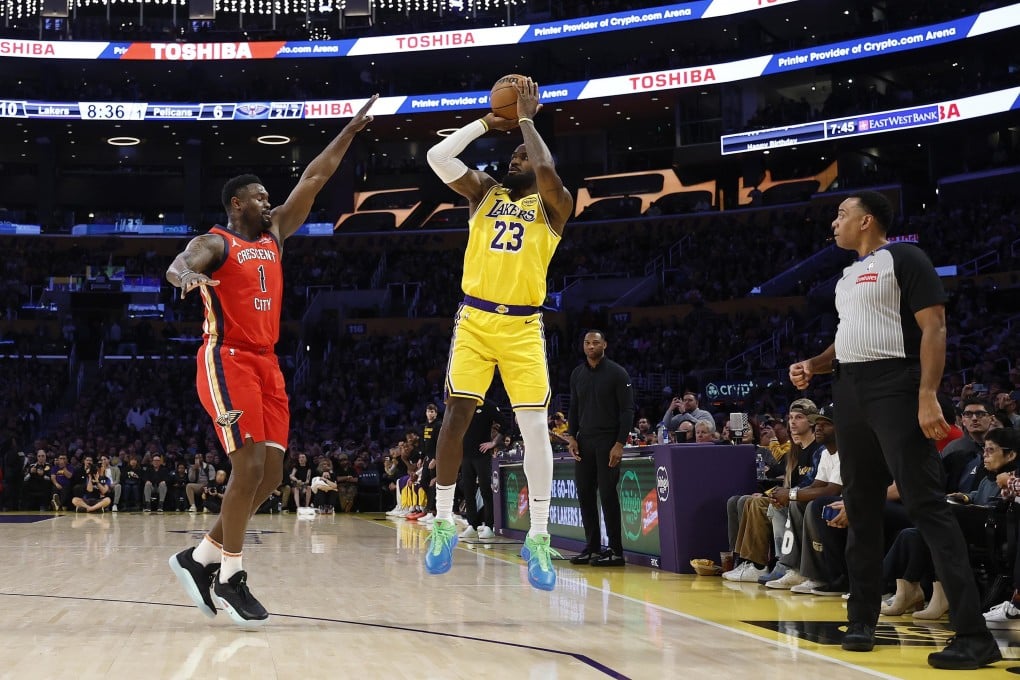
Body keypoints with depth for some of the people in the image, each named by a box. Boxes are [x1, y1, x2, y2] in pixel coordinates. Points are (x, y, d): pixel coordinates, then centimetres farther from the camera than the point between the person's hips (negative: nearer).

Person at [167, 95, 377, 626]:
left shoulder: (273, 234, 18)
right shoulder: (215, 243, -2)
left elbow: (313, 180, 20)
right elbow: (177, 266, -24)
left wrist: (350, 131, 21)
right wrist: (185, 274, -49)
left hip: (265, 364, 8)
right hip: (227, 361, -8)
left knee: (269, 475, 2)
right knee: (250, 466, -16)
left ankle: (200, 559, 13)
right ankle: (230, 577, -5)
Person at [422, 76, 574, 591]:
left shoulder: (554, 205, 5)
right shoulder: (485, 192, 13)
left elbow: (547, 172, -18)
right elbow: (436, 157, 0)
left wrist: (527, 118, -5)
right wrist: (489, 122, 5)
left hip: (522, 326, -2)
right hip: (474, 319, 2)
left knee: (534, 426, -7)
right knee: (456, 416, -4)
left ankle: (538, 537, 1)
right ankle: (444, 524, 8)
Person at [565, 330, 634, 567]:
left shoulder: (617, 373, -4)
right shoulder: (577, 374, 12)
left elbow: (628, 410, -7)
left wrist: (620, 444, -14)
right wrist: (571, 437, 4)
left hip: (608, 441, -5)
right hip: (584, 441, 5)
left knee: (608, 494, -7)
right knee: (585, 494, 4)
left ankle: (615, 551, -2)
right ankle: (592, 547, 11)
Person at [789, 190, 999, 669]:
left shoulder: (904, 258, -5)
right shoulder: (848, 275, 20)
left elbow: (933, 328, -12)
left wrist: (928, 396, -23)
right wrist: (813, 365, 9)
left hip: (894, 389, -9)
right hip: (850, 394, 9)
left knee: (926, 505, -14)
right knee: (860, 509, 11)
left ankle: (973, 634, -14)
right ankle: (862, 620, 20)